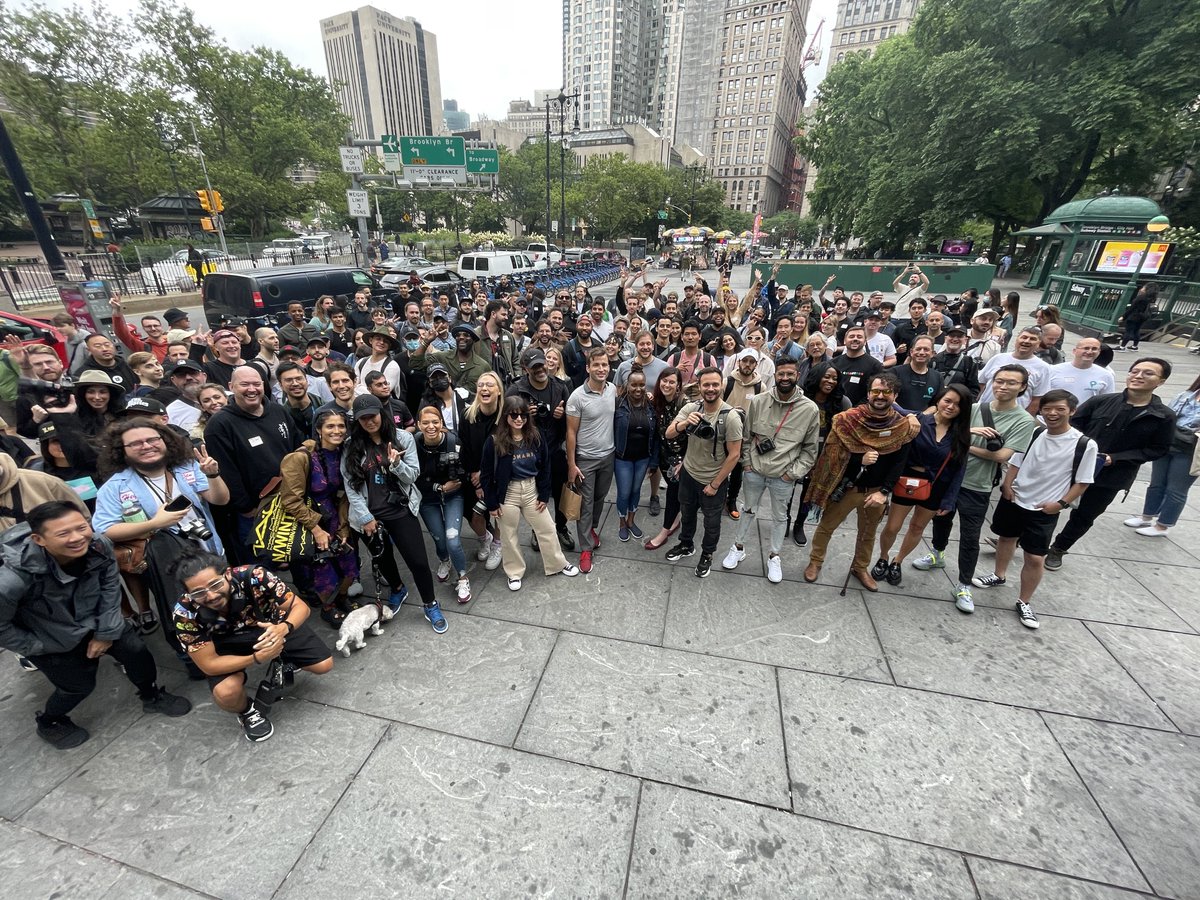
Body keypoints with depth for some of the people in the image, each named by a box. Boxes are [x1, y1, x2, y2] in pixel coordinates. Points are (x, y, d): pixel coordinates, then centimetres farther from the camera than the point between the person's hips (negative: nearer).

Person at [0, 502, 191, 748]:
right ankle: (49, 724, 46)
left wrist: (106, 632, -9)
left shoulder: (100, 547, -29)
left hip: (94, 620, 3)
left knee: (137, 652, 6)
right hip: (52, 639, -3)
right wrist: (39, 649, -10)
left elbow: (110, 589, -12)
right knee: (79, 686, 9)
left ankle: (153, 697, 36)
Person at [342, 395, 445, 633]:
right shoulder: (351, 447, 0)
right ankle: (397, 590, 50)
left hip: (401, 511, -2)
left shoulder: (403, 438, -4)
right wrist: (365, 517, -8)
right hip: (369, 515, 2)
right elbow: (350, 486, -3)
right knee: (383, 559, 21)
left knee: (418, 560, -4)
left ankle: (431, 606, 17)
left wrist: (396, 464, -25)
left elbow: (412, 476, -4)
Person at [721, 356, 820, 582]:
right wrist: (746, 462, -1)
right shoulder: (757, 402, -7)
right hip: (753, 470, 1)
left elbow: (810, 447, -2)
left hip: (783, 477, -1)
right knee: (747, 509, 19)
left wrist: (794, 472, -7)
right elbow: (746, 436, 4)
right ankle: (738, 547, 38)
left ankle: (774, 557, 36)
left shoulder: (810, 409, -10)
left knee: (780, 517, 16)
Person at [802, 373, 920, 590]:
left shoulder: (903, 426, -7)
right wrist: (860, 460, -29)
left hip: (876, 490, 3)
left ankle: (860, 568, 42)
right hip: (846, 487, -2)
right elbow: (833, 452, -12)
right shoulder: (849, 419, -15)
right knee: (827, 526, 11)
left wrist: (884, 492, -13)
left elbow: (899, 463, -5)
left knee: (868, 533, 20)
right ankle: (815, 562, 32)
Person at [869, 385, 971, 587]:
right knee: (892, 528, 6)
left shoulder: (961, 435, -5)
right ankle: (883, 559, 35)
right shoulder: (917, 420, -13)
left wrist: (948, 500, -5)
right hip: (908, 481, -3)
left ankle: (897, 562, 41)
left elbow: (958, 470, -3)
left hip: (936, 488, 3)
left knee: (917, 528, 19)